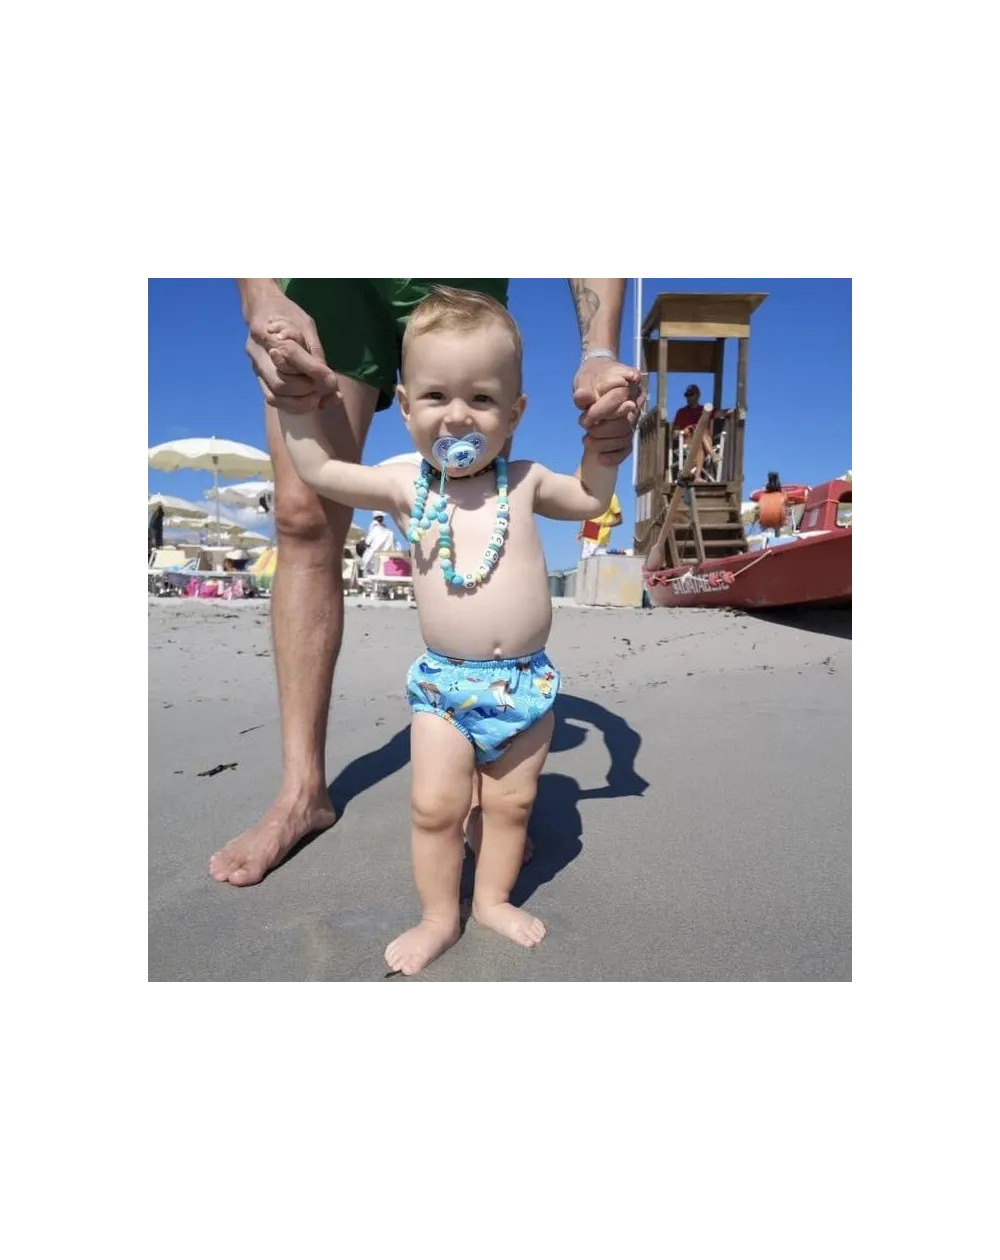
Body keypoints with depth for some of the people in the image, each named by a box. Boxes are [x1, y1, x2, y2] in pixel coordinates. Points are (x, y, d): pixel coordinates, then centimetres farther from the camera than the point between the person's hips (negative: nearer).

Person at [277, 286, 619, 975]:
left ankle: (494, 899, 37)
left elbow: (593, 498, 17)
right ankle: (439, 917, 29)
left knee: (511, 801, 13)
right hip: (444, 683, -1)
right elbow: (316, 468, 4)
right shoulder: (405, 486, -1)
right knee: (435, 806, 4)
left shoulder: (524, 481, 2)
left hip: (527, 680, 1)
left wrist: (602, 431, 8)